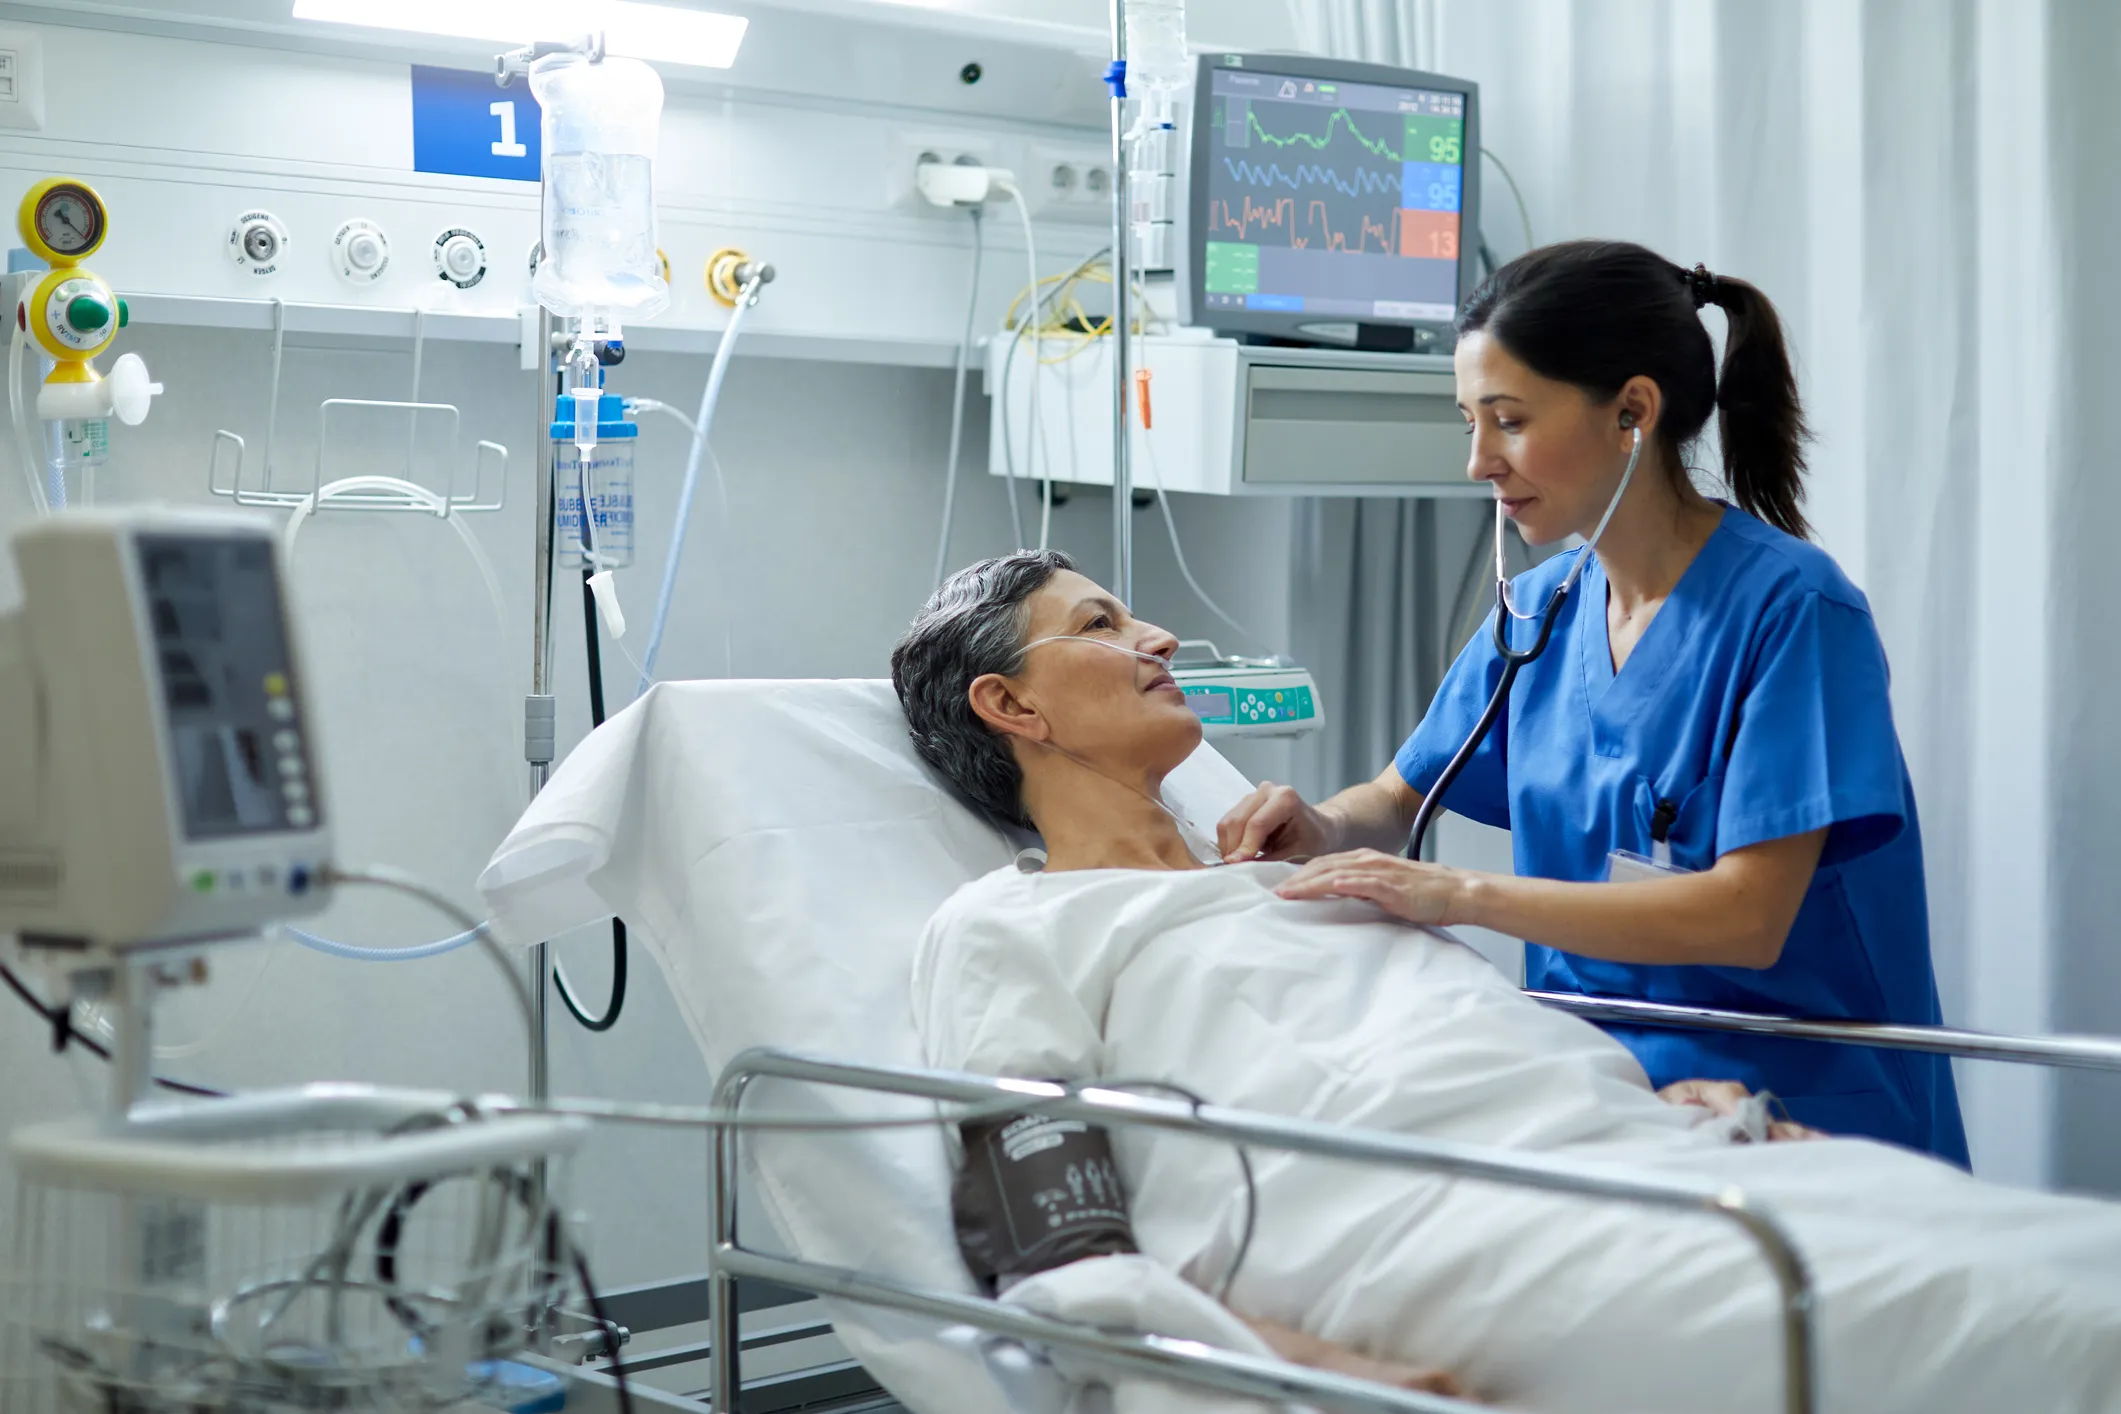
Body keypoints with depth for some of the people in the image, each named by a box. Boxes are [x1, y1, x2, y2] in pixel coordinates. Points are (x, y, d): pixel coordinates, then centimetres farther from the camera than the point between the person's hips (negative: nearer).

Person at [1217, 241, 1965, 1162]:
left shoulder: (1791, 608, -12)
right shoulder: (1541, 610, 9)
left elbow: (1749, 914, -19)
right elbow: (1399, 799, 21)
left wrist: (1463, 895, -23)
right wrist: (1322, 829, -4)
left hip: (1798, 1117, -6)